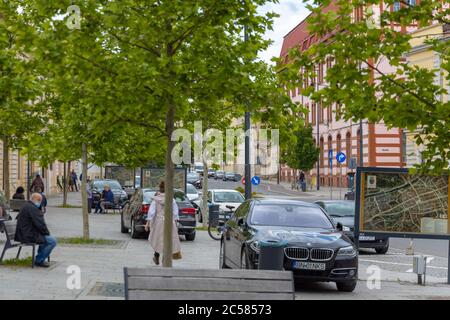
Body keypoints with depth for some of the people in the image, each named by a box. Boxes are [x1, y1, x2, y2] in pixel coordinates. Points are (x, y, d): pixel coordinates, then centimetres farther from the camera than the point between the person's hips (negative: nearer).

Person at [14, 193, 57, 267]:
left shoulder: (26, 207, 17)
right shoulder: (33, 208, -18)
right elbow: (40, 224, -22)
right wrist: (47, 232, -3)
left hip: (23, 234, 11)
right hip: (29, 236, -11)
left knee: (46, 237, 29)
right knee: (52, 241, -13)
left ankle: (40, 259, 29)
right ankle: (39, 260, -2)